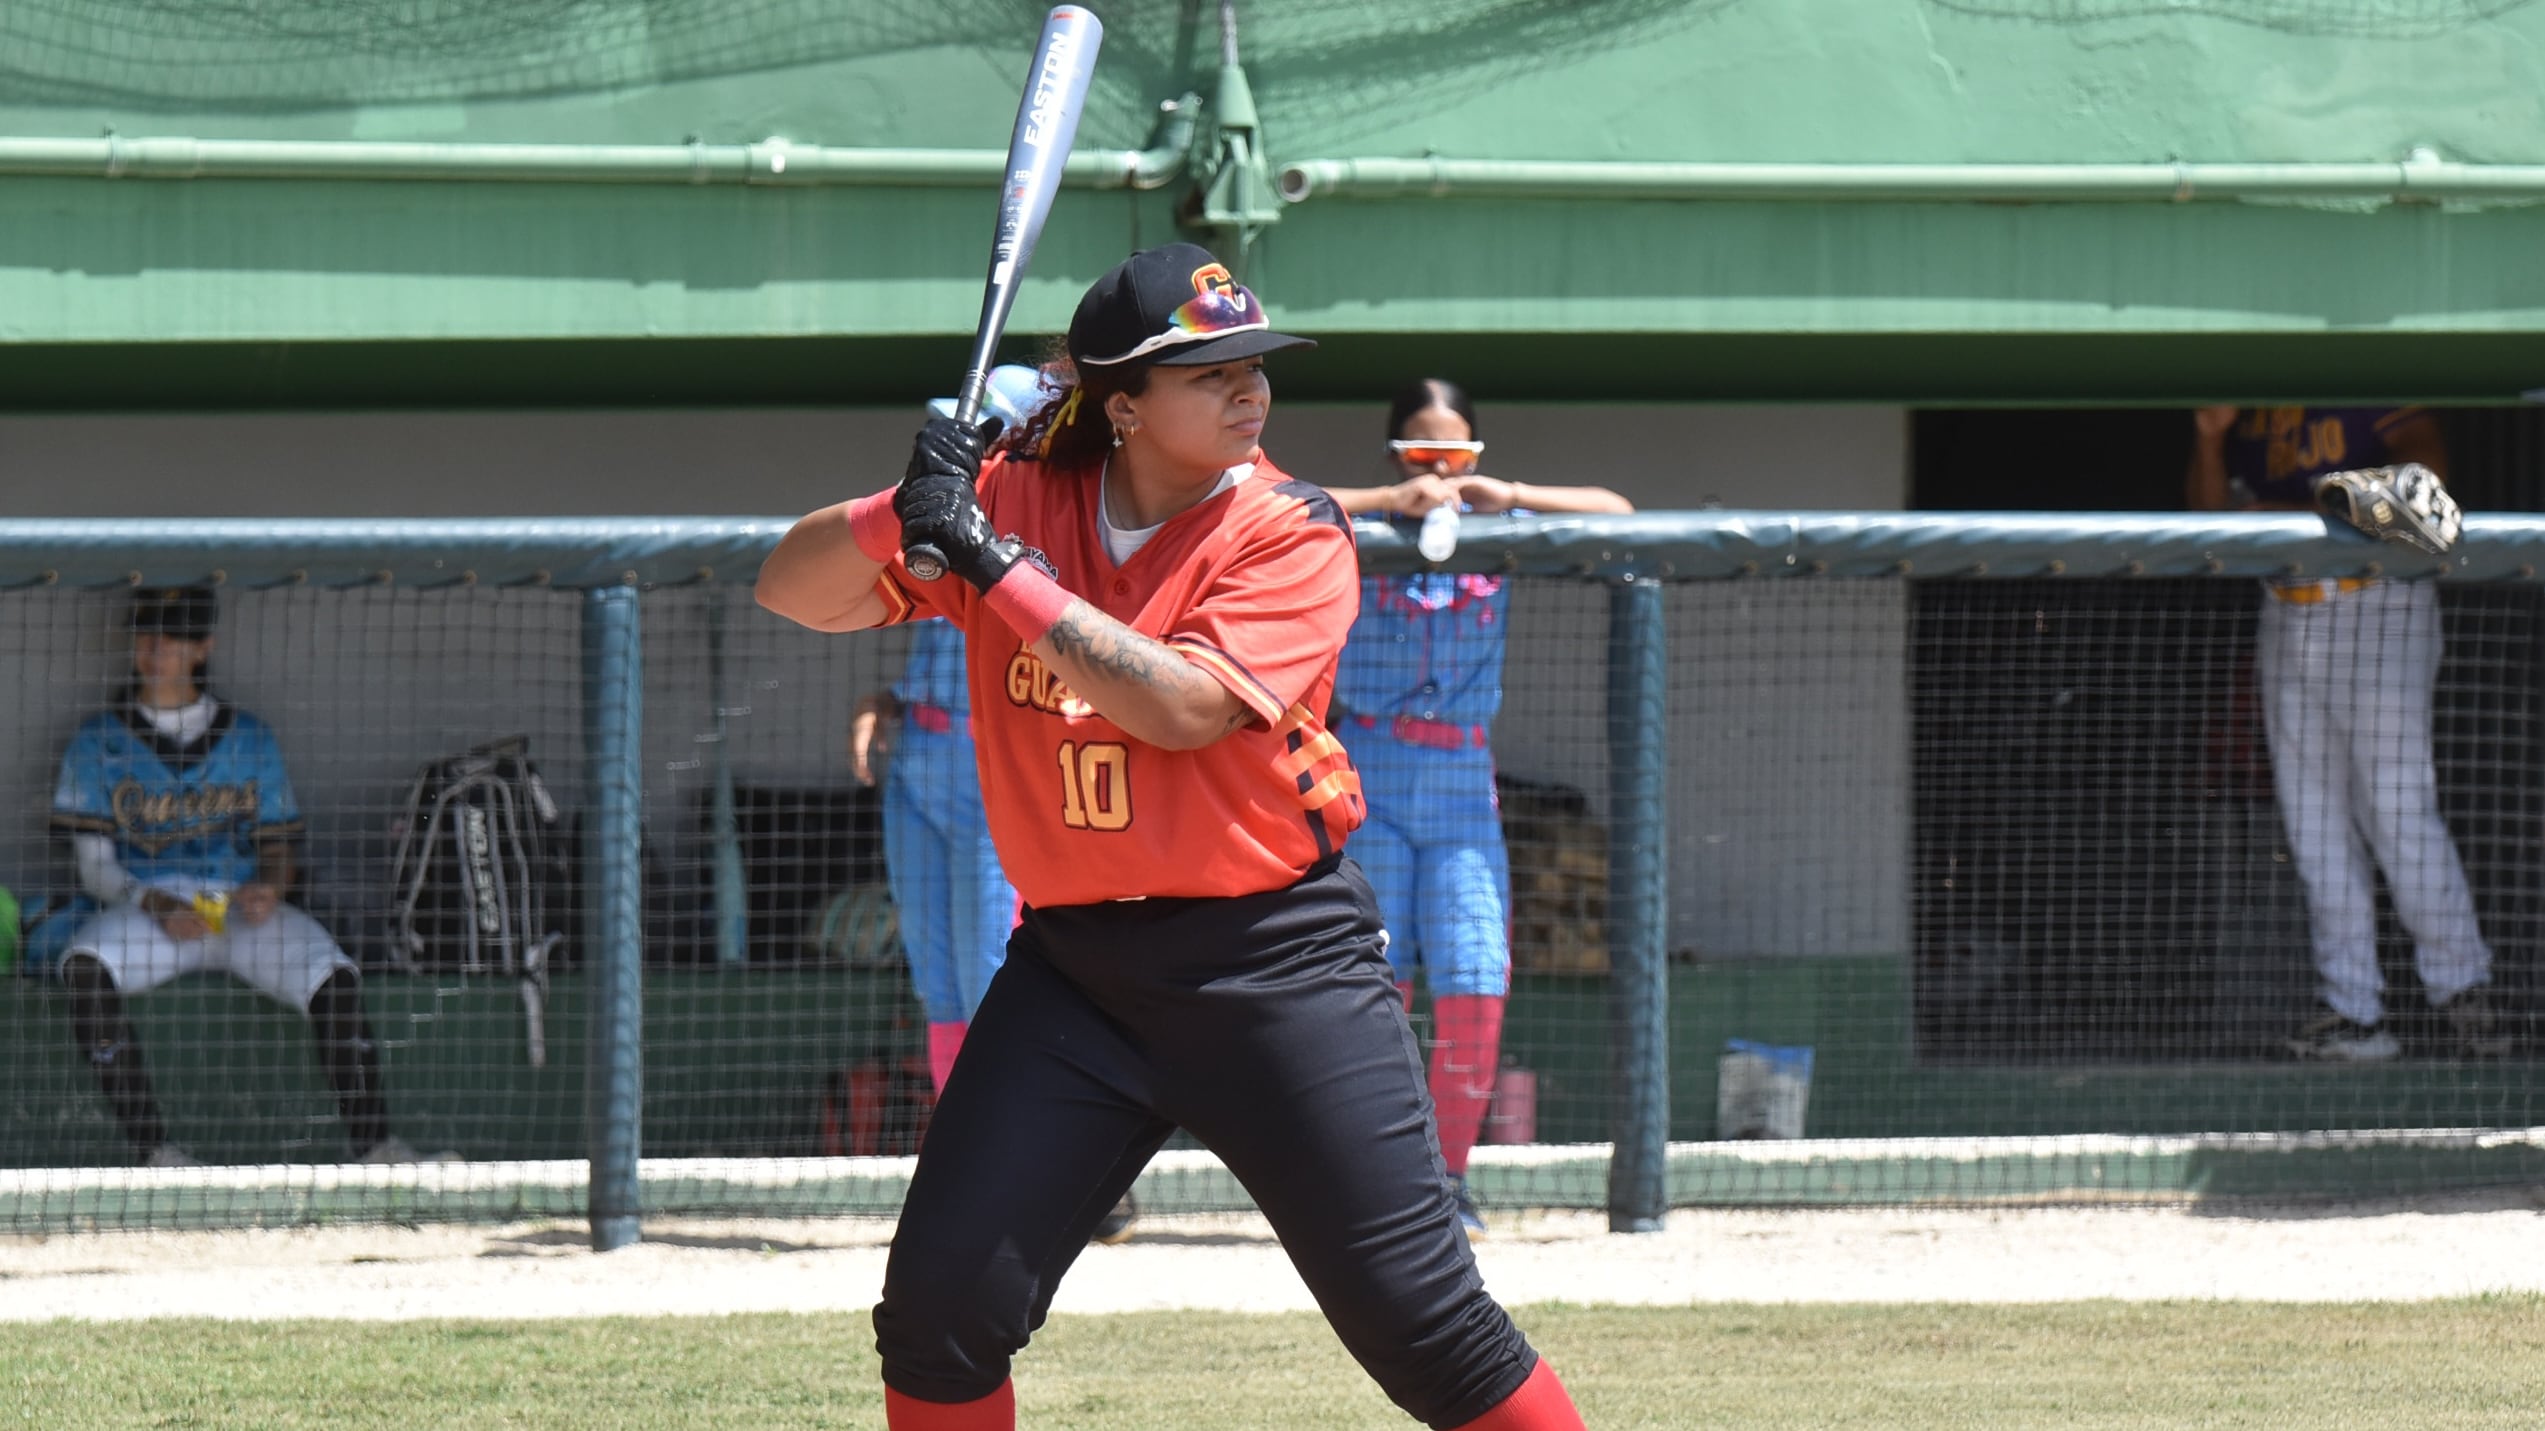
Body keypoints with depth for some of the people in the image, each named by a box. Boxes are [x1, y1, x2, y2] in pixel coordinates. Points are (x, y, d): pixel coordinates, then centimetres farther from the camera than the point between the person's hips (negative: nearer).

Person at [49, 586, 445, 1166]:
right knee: (85, 967, -36)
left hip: (240, 905, 1)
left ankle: (374, 1146, -31)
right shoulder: (100, 742, 10)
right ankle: (153, 1150, -38)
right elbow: (94, 866, 4)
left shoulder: (248, 738, 16)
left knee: (334, 977, -29)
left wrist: (271, 888, -9)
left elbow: (277, 846, 16)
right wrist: (156, 907, -15)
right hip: (142, 908, -1)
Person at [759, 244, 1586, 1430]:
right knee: (941, 1304, -4)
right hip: (1074, 964, 3)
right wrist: (902, 517, -20)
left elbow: (1182, 706, -21)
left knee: (1423, 1324, -7)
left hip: (1278, 962, -3)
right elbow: (794, 592, 1)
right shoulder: (1011, 498, 2)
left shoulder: (1290, 534, -7)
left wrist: (995, 565, -23)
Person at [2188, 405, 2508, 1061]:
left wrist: (2322, 512, -23)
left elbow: (2424, 462, -19)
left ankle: (2463, 992, 1)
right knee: (2314, 826, 5)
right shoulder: (2247, 401, 13)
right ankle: (2352, 1012, 9)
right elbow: (2210, 507, 13)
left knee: (2399, 814, -9)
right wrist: (2210, 438, -5)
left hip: (2377, 608, -7)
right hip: (2285, 613, 7)